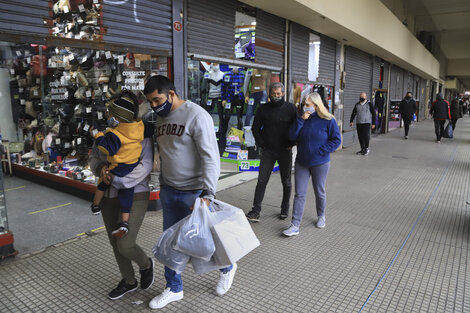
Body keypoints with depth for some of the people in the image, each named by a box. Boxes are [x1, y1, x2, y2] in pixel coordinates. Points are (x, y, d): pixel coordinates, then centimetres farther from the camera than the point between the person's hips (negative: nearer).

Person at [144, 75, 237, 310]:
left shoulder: (196, 115, -16)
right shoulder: (160, 118, 8)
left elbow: (211, 157, -21)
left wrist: (207, 193, -28)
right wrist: (163, 185, 16)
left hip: (193, 193, -7)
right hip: (168, 191, 7)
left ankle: (227, 267, 36)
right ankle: (174, 288, 33)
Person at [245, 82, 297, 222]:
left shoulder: (290, 108, -2)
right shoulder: (263, 109, 3)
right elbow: (255, 128, 9)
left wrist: (290, 144, -6)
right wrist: (261, 144, 0)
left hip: (285, 151, -1)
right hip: (268, 151, 1)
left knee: (286, 182, 10)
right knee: (261, 181, -1)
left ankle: (285, 209, 27)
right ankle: (256, 211, 3)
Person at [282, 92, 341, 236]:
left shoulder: (328, 120, -9)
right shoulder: (302, 118, 2)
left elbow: (336, 140, -7)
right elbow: (292, 136, -7)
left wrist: (321, 151, -15)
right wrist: (301, 120, -17)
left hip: (320, 163, -3)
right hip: (301, 163, 3)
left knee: (319, 192, 15)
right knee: (299, 194, 1)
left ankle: (321, 216, 40)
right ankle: (295, 226, 4)